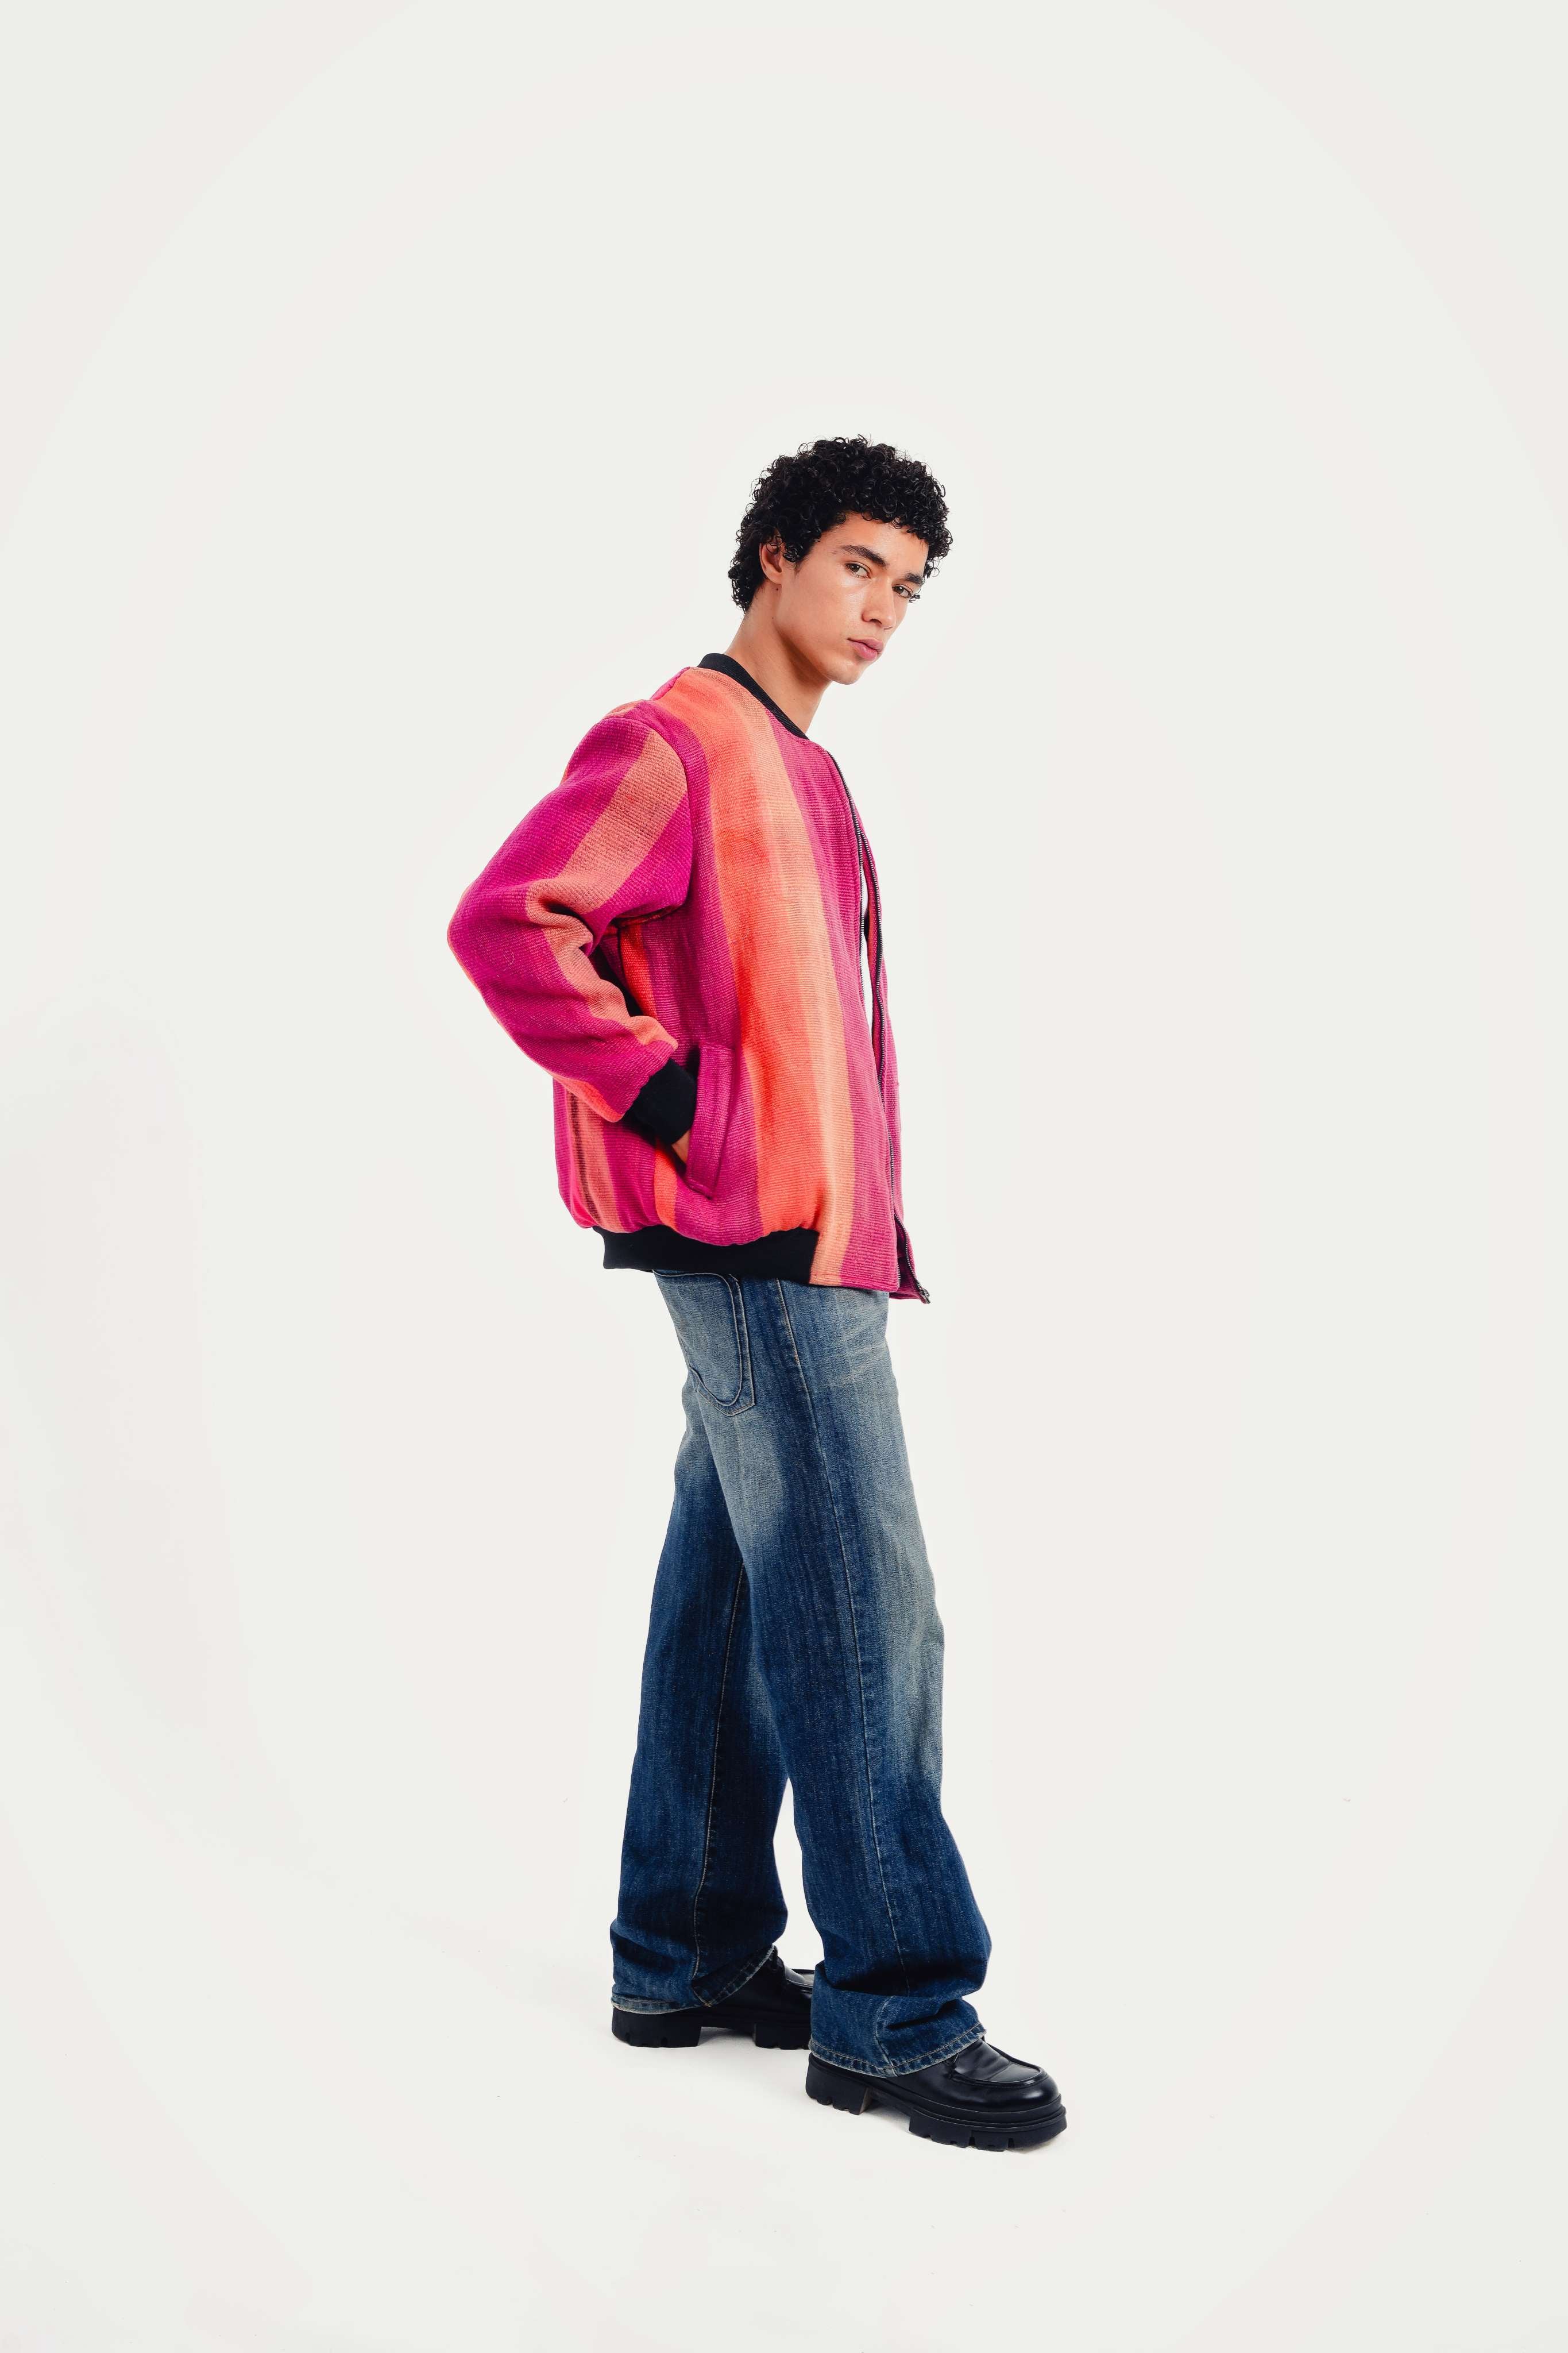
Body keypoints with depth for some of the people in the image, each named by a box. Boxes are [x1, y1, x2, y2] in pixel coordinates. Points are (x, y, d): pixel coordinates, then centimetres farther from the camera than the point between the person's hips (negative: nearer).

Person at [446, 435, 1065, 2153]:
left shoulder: (802, 774, 20)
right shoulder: (672, 745, -8)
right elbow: (504, 922, -18)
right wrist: (677, 1105, -18)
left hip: (810, 1242, 9)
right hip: (757, 1241, -9)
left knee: (732, 1596, 12)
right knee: (859, 1606, -9)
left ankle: (688, 1959, 21)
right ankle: (896, 2011, -2)